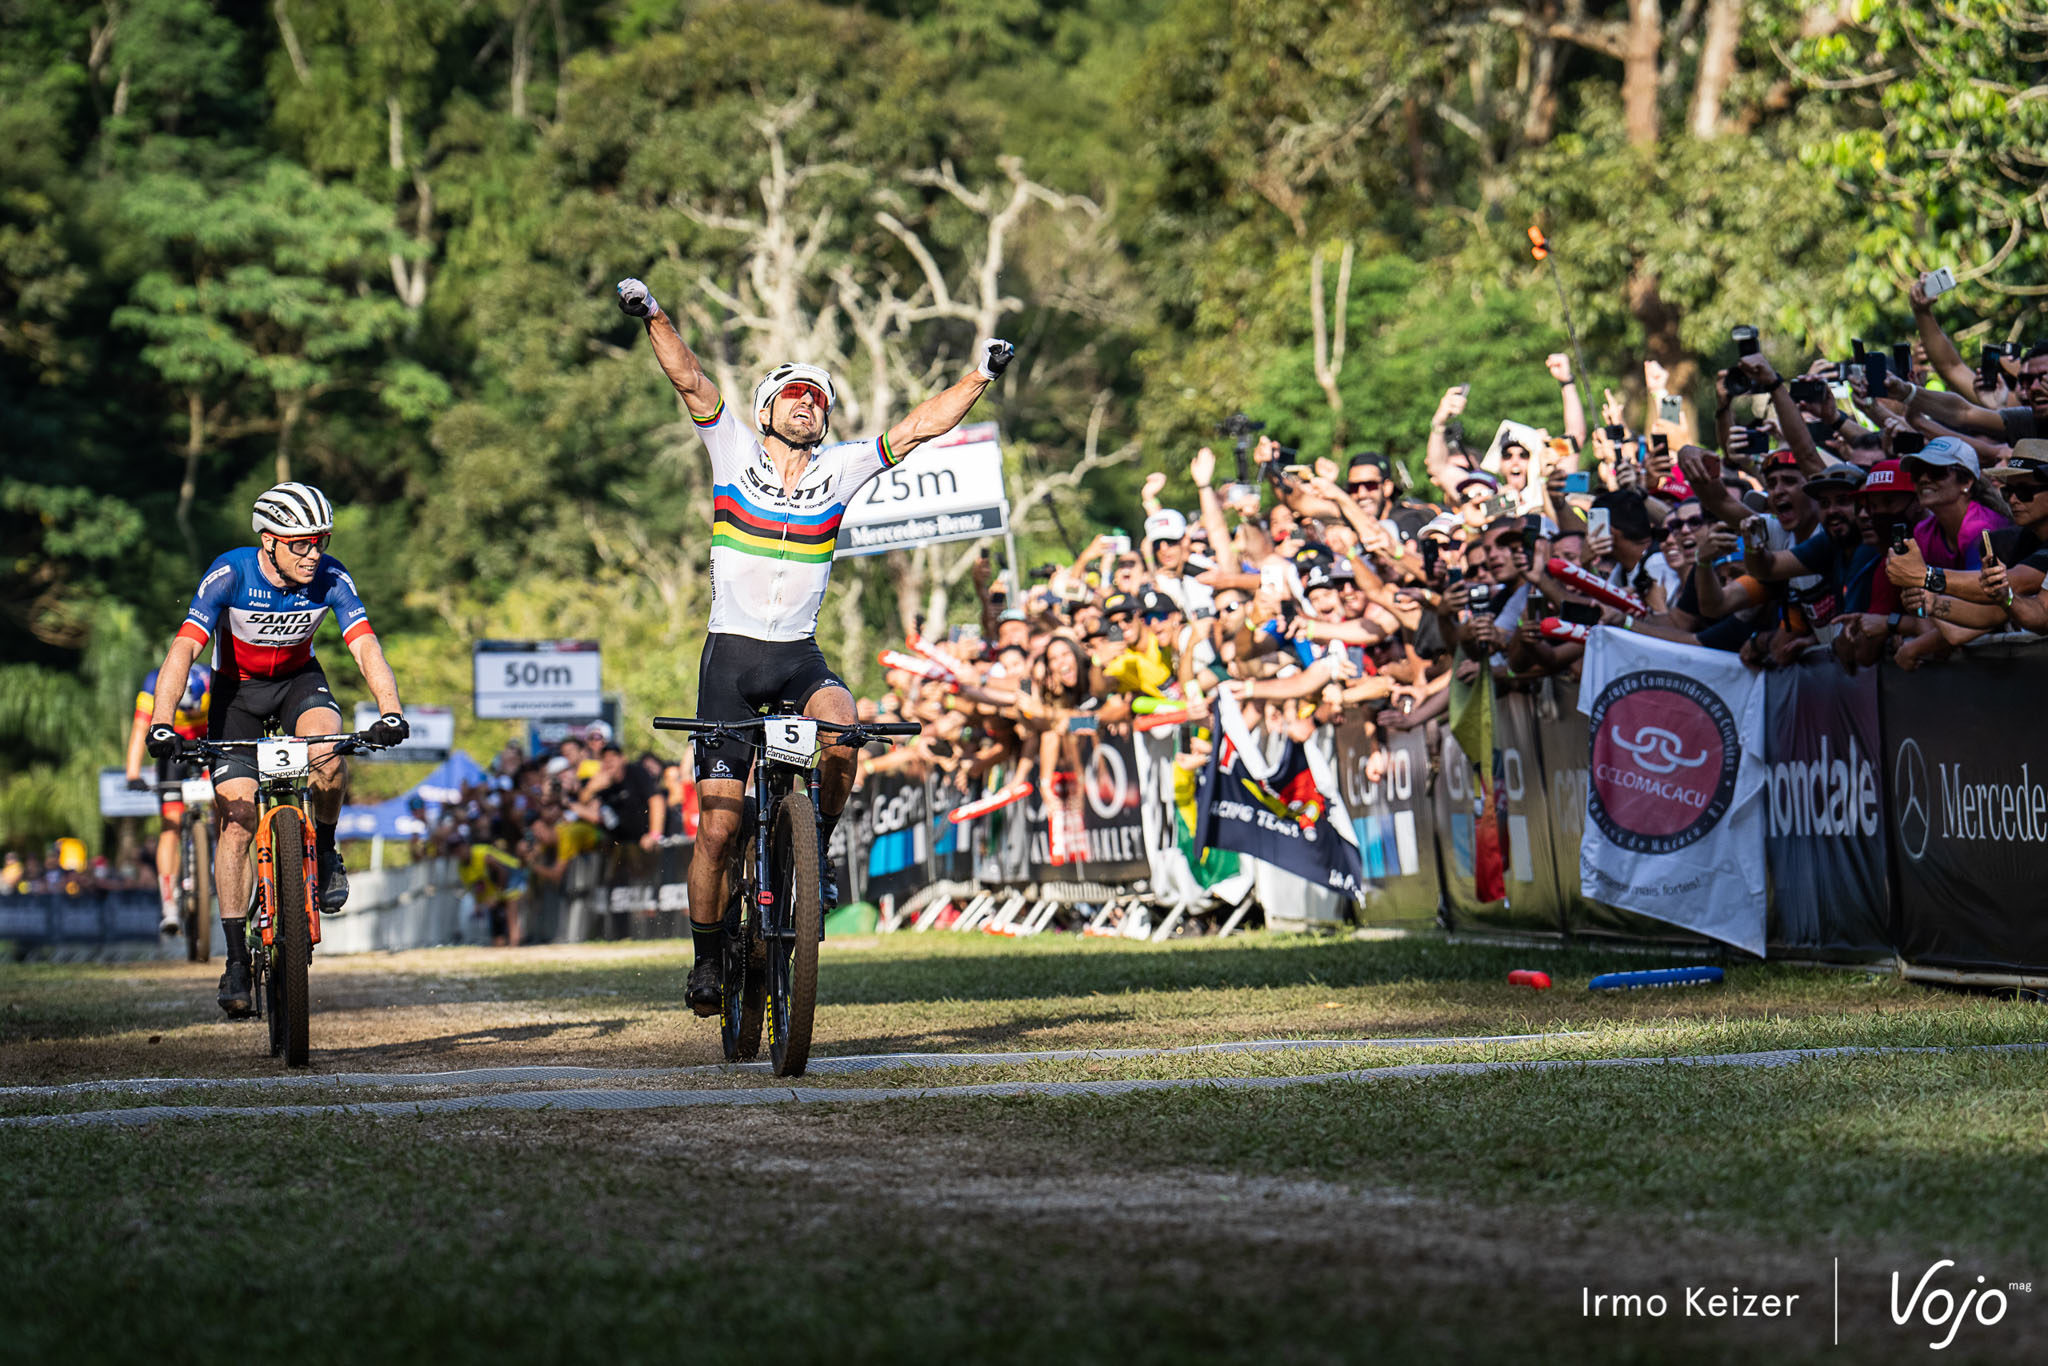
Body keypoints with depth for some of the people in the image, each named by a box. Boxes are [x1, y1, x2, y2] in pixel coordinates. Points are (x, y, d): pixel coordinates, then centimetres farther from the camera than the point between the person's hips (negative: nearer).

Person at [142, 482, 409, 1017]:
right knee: (236, 822, -11)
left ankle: (324, 852, -4)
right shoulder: (231, 573, -27)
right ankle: (237, 961, -3)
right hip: (237, 689, -1)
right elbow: (183, 649, -33)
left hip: (298, 680, 1)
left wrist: (390, 712, -46)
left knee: (326, 755, -33)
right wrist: (160, 725, -46)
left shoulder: (330, 579, -22)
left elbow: (366, 648, -28)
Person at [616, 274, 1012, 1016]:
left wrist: (978, 376, -7)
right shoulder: (735, 452, 0)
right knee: (718, 828, -4)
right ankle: (708, 957, 13)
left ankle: (815, 848, -8)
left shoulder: (842, 469, 4)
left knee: (840, 732, -33)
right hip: (733, 654, -1)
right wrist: (653, 318, -22)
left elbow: (916, 427, 1)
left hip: (800, 656, 1)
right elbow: (690, 382, -10)